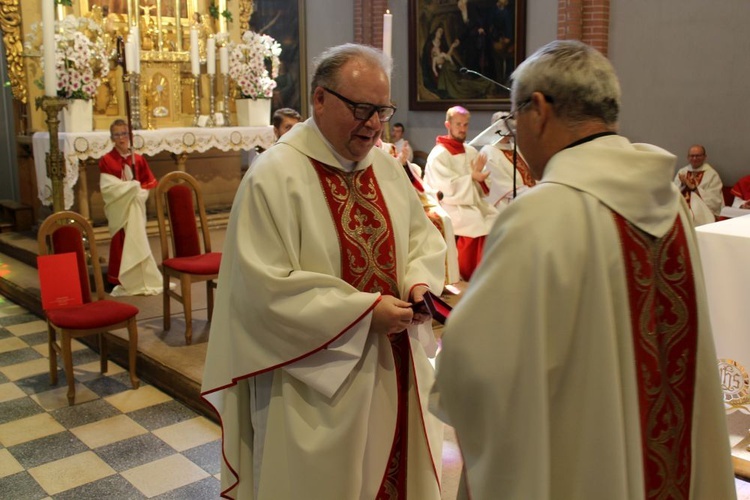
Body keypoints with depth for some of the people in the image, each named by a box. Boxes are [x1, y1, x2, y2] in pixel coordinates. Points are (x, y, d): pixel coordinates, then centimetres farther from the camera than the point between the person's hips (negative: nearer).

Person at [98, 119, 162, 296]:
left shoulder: (138, 159, 8)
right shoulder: (106, 160, -5)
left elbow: (150, 183, 9)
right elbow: (107, 187, -13)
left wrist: (139, 190, -10)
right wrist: (132, 186, -15)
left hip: (136, 207, 4)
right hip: (118, 208, -4)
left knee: (137, 243, 7)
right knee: (121, 244, -2)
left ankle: (139, 280, 14)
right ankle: (121, 282, 4)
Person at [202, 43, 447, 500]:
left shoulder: (387, 167, 4)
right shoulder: (273, 178, -17)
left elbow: (423, 236, 13)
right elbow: (266, 289, -21)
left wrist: (420, 281, -9)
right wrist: (363, 311, -23)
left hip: (393, 366, 6)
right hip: (317, 379, -6)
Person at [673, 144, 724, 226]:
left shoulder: (712, 174, 2)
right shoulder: (682, 172, 15)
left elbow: (714, 200, -6)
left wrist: (694, 188, -10)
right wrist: (682, 185, -8)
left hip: (703, 211, -3)